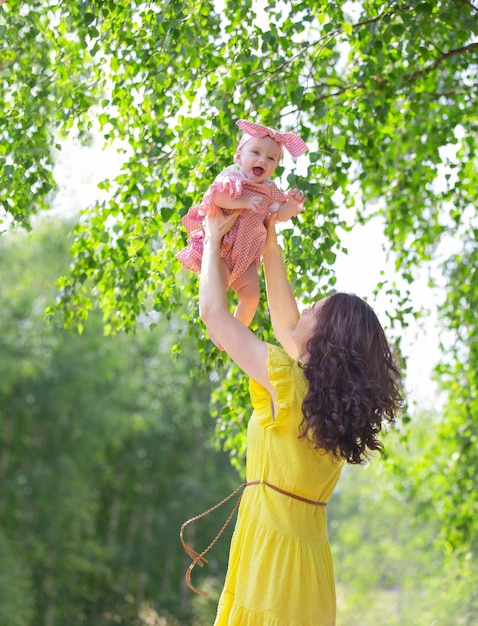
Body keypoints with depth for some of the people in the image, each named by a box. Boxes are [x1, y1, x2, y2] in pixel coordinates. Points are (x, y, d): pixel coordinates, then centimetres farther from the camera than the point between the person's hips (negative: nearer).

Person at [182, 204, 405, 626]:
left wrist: (213, 239, 8)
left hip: (271, 550, -7)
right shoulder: (341, 399, 7)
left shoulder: (287, 382, -12)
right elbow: (286, 328, 21)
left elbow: (213, 312, -5)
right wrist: (271, 252, 24)